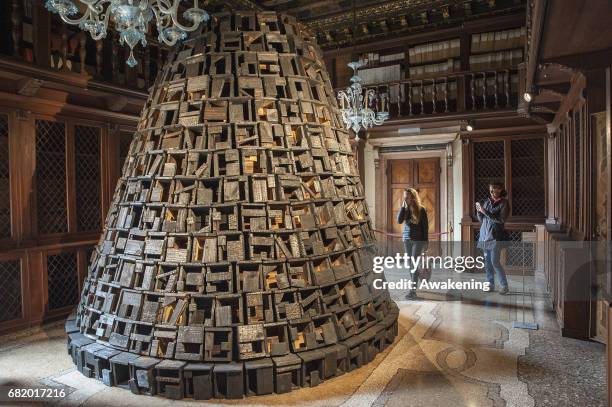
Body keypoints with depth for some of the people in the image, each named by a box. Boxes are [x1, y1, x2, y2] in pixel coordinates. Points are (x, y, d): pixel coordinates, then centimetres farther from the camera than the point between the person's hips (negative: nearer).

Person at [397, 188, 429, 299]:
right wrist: (403, 206, -12)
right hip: (407, 239, 5)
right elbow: (399, 221, -9)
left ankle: (413, 290, -8)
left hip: (418, 240, -5)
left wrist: (426, 242, -6)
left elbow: (425, 226, -4)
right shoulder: (405, 209, 5)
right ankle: (414, 285, 23)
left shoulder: (421, 209, -7)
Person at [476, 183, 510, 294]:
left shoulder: (504, 203, -5)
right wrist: (479, 211, -7)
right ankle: (491, 284, 19)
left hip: (495, 236, -5)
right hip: (484, 235, 5)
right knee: (487, 261, 9)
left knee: (495, 262, -8)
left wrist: (485, 211, -20)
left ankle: (504, 286, 4)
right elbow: (481, 219, 13)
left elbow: (501, 220, -16)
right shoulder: (487, 201, 10)